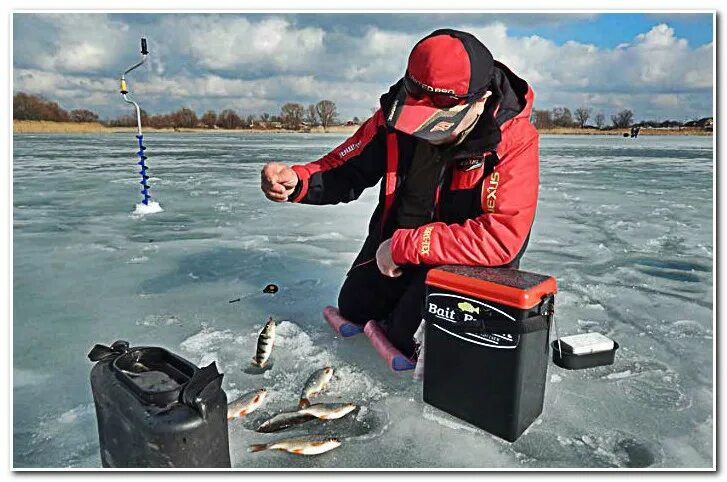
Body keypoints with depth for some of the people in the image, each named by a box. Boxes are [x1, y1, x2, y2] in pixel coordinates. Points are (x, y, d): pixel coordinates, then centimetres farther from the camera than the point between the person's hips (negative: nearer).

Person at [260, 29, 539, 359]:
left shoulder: (515, 138, -30)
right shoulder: (395, 112, -18)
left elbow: (501, 238, -37)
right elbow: (347, 169, -9)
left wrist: (404, 246, -35)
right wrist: (296, 182, -31)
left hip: (470, 256, -4)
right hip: (393, 241, 5)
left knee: (407, 334, -26)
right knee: (354, 308, 20)